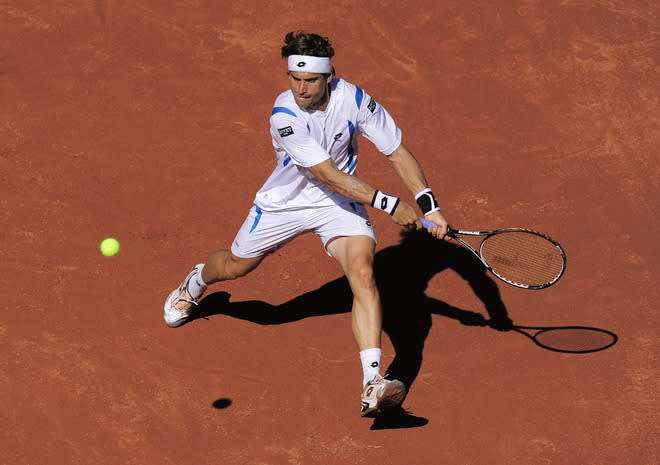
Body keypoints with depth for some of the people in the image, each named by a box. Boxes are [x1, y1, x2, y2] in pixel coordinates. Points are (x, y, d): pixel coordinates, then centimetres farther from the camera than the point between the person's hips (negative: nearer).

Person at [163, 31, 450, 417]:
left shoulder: (354, 99, -21)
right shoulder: (285, 117, -30)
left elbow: (398, 152, -11)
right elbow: (330, 176, -32)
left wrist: (430, 206, -19)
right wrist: (389, 204, -33)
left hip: (343, 204, 1)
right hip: (286, 201, -1)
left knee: (363, 274, -23)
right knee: (236, 266, 17)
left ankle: (373, 385, -30)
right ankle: (196, 283, 57)